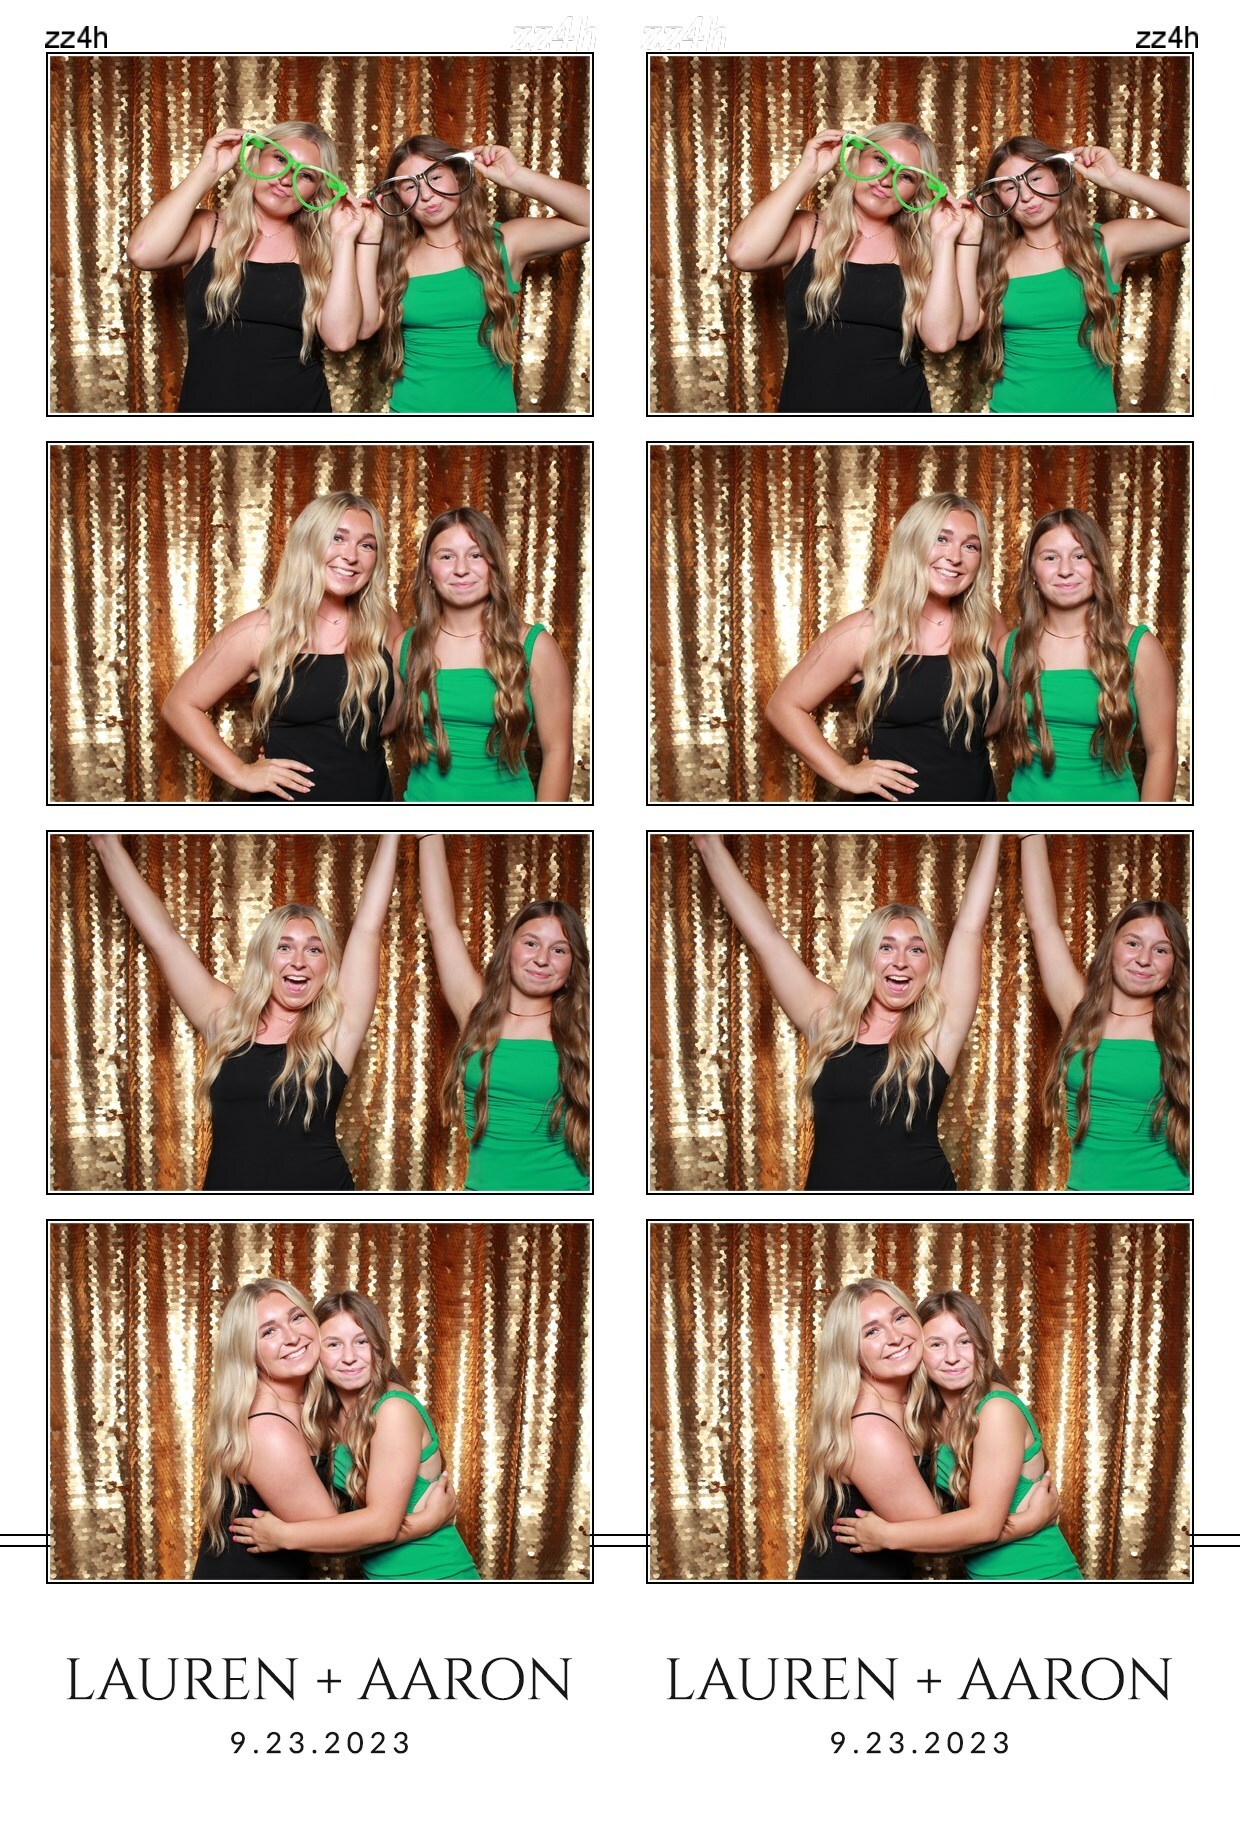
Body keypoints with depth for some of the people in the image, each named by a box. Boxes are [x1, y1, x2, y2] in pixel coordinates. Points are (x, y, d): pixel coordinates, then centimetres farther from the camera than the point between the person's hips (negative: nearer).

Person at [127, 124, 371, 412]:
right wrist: (207, 172, -15)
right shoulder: (206, 230, -1)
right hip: (208, 405, 0)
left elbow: (340, 338, -13)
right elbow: (143, 253, -21)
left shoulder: (317, 250, 0)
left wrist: (343, 239, -12)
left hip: (300, 408, 1)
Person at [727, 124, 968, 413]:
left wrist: (943, 240, -11)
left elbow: (941, 339, -12)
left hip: (901, 407, 1)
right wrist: (807, 172, -15)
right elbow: (743, 253, -21)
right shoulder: (807, 231, -1)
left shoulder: (916, 251, 1)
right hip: (808, 405, -1)